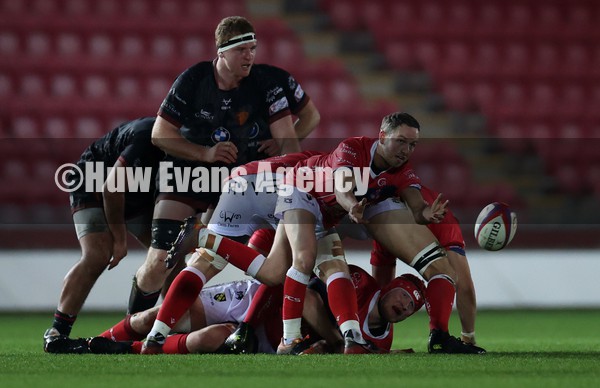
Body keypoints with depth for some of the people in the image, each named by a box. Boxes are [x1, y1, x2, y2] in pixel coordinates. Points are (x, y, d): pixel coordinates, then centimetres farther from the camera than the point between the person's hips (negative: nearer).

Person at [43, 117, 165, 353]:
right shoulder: (147, 139, -37)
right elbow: (112, 187, -28)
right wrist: (119, 238, -21)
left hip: (140, 199, 8)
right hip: (94, 189, -7)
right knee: (97, 256, -25)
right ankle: (57, 332, -22)